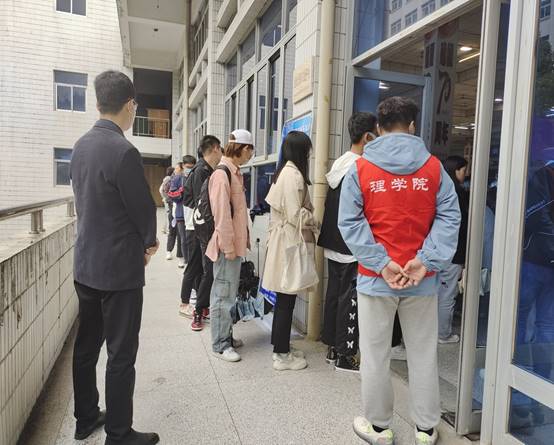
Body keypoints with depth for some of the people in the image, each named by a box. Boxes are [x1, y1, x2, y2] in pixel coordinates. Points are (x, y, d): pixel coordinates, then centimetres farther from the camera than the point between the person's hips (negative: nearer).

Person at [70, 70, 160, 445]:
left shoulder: (81, 146, 5)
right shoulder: (124, 151, -21)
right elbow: (144, 208, -15)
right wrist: (150, 241, 8)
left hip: (86, 264, 9)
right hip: (119, 268, -8)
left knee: (86, 346, 19)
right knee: (121, 355, 5)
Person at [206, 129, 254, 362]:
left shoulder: (234, 172, 14)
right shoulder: (222, 174, -16)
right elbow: (222, 213, -20)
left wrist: (243, 239, 17)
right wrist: (228, 246, -18)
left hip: (236, 243, 10)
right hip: (227, 245, -10)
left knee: (229, 292, 17)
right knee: (223, 294, 0)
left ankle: (226, 336, 30)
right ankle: (220, 344, 12)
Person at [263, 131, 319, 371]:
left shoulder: (284, 172, 13)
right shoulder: (293, 174, -16)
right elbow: (296, 214, -20)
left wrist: (308, 216, 11)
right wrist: (314, 223, -3)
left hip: (284, 239, 10)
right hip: (291, 242, -10)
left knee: (284, 299, 16)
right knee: (286, 300, 0)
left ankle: (281, 347, 29)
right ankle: (282, 355, 12)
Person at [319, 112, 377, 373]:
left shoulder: (338, 164, 10)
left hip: (334, 245, 9)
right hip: (353, 247, -9)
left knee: (334, 293, 15)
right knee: (350, 299, 1)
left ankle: (332, 348, 27)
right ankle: (344, 356, 12)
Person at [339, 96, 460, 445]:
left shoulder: (360, 169, -3)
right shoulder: (434, 167, 1)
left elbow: (350, 222, -9)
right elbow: (449, 218, -6)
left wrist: (381, 263, -11)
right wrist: (426, 261, -10)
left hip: (375, 279, -1)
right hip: (423, 280, 2)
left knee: (375, 355, 12)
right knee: (423, 354, 15)